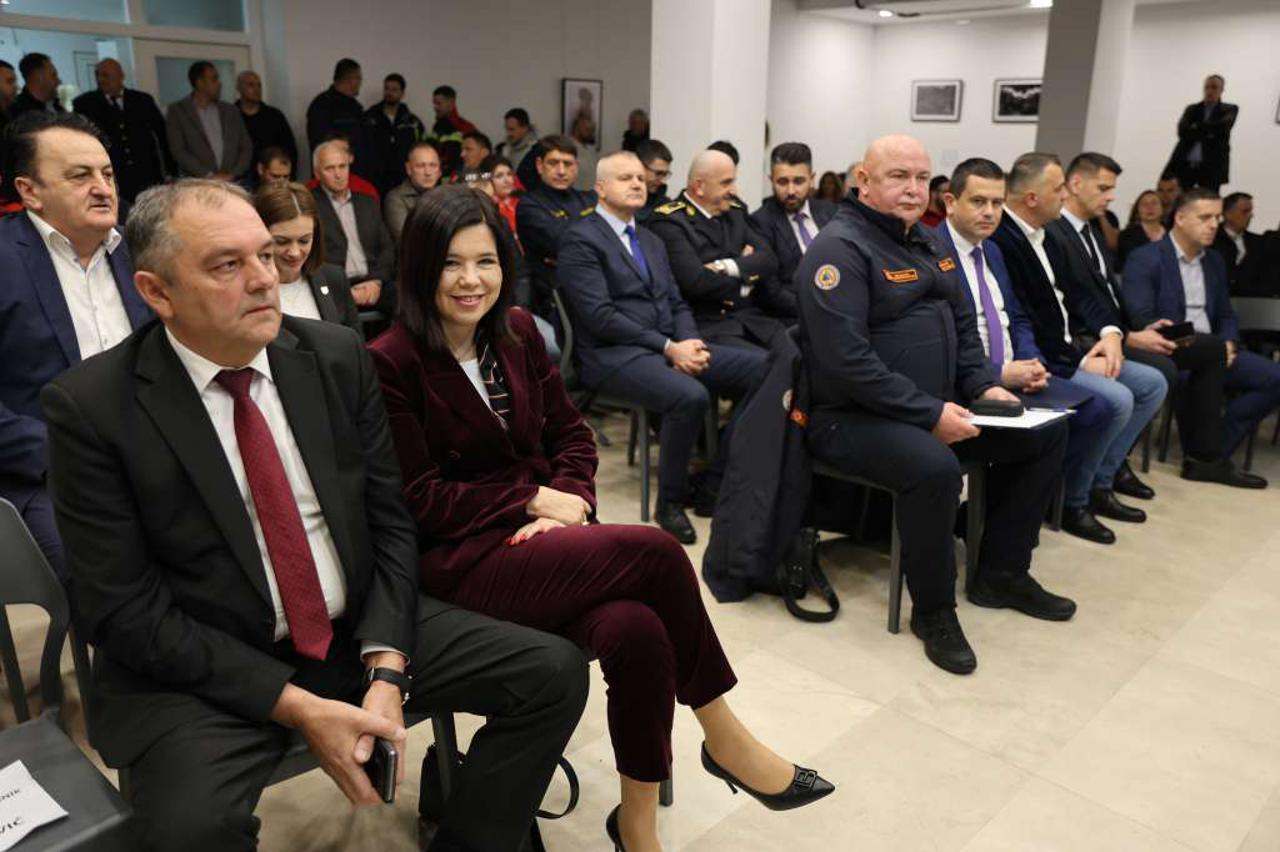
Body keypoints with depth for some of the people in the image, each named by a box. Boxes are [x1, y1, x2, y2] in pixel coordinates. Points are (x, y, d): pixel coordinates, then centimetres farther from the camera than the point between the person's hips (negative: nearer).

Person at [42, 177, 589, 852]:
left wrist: (387, 671, -11)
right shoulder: (90, 406, -11)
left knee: (555, 672, -8)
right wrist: (296, 707, -16)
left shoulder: (337, 357, -2)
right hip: (206, 669, -3)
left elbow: (390, 522, 1)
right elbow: (124, 610, -11)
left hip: (364, 631, 4)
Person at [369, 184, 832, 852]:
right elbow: (420, 498, -10)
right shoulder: (390, 363, -9)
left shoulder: (516, 332, 8)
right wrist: (534, 499, -13)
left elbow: (570, 433, 12)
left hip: (540, 535, 5)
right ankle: (723, 737, -4)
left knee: (634, 629, -28)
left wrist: (568, 501, -8)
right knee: (654, 553, -26)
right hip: (460, 560, -5)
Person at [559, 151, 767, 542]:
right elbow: (600, 316, -14)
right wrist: (668, 348, -18)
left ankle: (713, 487, -4)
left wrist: (688, 343, -6)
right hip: (614, 353, -7)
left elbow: (677, 304, 18)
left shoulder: (651, 240, 23)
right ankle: (670, 501, -10)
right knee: (690, 396, -36)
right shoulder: (580, 239, -3)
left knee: (764, 369, -12)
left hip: (671, 346, 8)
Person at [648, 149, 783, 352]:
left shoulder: (735, 210, 16)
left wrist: (729, 268, -11)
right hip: (707, 326, -6)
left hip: (751, 318, 7)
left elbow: (769, 260, 7)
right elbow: (696, 282, -17)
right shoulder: (669, 221, -6)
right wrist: (747, 273, -1)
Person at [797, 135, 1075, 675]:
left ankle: (1001, 573, 18)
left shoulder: (927, 245, 15)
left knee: (1047, 431, 7)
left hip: (937, 408, 9)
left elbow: (964, 326, 20)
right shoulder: (840, 247, -15)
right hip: (853, 417, -9)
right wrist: (930, 414, -24)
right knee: (934, 467, -36)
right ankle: (933, 610, -11)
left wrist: (984, 387, 2)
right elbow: (848, 360, -25)